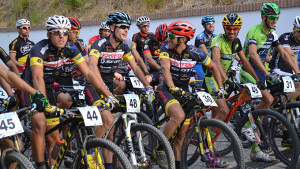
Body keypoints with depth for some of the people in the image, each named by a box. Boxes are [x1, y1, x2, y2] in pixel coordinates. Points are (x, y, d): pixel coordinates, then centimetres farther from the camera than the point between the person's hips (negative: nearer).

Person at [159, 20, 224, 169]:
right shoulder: (166, 48, -13)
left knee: (181, 134, 2)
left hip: (184, 93, 3)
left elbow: (213, 67, 3)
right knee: (179, 115, -33)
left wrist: (221, 88, -7)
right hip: (167, 91, -3)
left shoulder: (195, 53, -10)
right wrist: (172, 87, -47)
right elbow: (165, 67, -30)